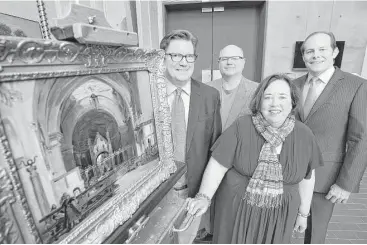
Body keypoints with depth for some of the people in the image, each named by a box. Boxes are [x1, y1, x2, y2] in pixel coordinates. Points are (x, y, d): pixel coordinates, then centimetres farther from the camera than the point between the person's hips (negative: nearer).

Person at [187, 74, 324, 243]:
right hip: (237, 209, -2)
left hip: (278, 214, 3)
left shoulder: (304, 134, -7)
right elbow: (218, 165, -15)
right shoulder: (241, 126, -16)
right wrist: (204, 197, -25)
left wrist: (303, 213, 10)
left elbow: (306, 178, 4)